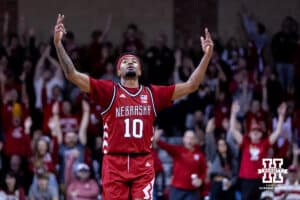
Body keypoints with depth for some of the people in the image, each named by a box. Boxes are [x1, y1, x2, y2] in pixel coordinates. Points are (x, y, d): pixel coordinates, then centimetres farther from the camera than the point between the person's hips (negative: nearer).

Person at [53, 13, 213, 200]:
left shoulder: (152, 94, 12)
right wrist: (58, 43, -12)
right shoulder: (109, 91, 5)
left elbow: (191, 85, 13)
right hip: (114, 164, -1)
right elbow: (72, 75, -3)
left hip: (143, 165, 1)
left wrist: (207, 55, 6)